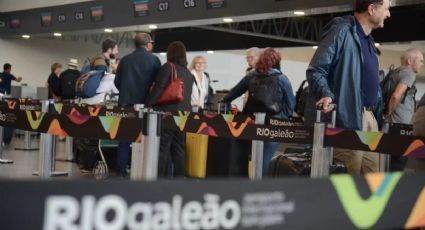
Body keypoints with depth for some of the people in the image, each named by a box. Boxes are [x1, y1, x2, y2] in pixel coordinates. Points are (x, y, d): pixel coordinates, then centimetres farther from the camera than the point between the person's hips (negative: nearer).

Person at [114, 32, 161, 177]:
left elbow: (117, 81, 9)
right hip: (145, 103, -3)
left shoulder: (125, 59, 6)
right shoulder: (154, 60, -2)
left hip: (126, 102, 3)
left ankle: (121, 170, 8)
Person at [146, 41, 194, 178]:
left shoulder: (168, 67, -5)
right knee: (179, 149, 9)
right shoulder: (189, 73, 15)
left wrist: (148, 105, -7)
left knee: (162, 148, -2)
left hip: (168, 112, -6)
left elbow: (158, 88, -11)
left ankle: (160, 177, -2)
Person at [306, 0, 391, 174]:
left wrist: (378, 111, 18)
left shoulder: (368, 40, 20)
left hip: (370, 117, 9)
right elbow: (315, 70, -15)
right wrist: (326, 94, -30)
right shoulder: (342, 31, -9)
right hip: (348, 118, -9)